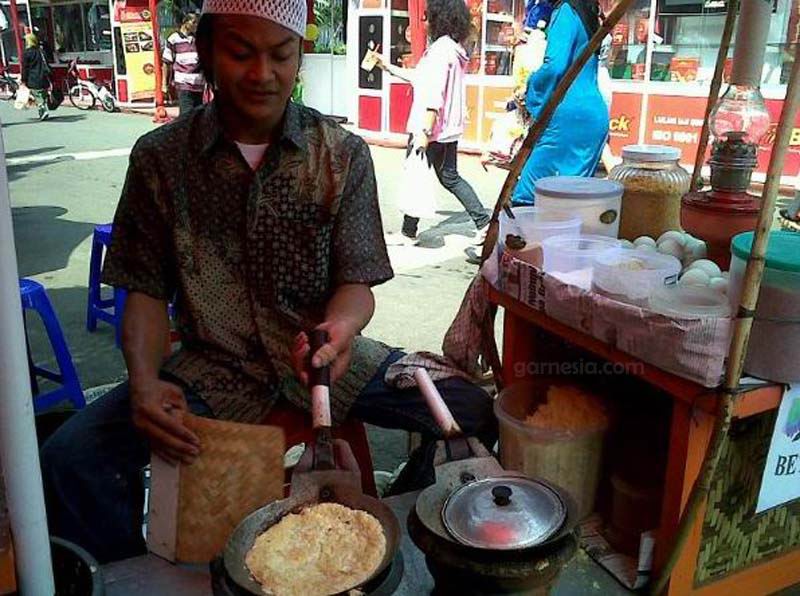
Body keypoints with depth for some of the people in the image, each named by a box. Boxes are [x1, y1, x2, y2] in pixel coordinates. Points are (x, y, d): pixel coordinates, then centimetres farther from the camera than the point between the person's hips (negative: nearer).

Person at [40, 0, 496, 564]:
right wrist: (144, 382, -17)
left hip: (322, 351, 1)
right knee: (68, 460, -21)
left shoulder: (345, 155, -2)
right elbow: (147, 292, 2)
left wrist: (340, 327, -29)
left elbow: (356, 282, -5)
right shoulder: (160, 157, -1)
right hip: (212, 366, 0)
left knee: (472, 411, -17)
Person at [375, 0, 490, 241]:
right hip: (449, 128, 9)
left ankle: (408, 231, 17)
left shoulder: (440, 49, -15)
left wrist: (425, 132, -27)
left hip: (432, 128, -9)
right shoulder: (454, 48, 14)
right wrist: (389, 67, 26)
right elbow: (421, 77, 22)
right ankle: (484, 221, 11)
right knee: (450, 177, 16)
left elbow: (434, 95, -24)